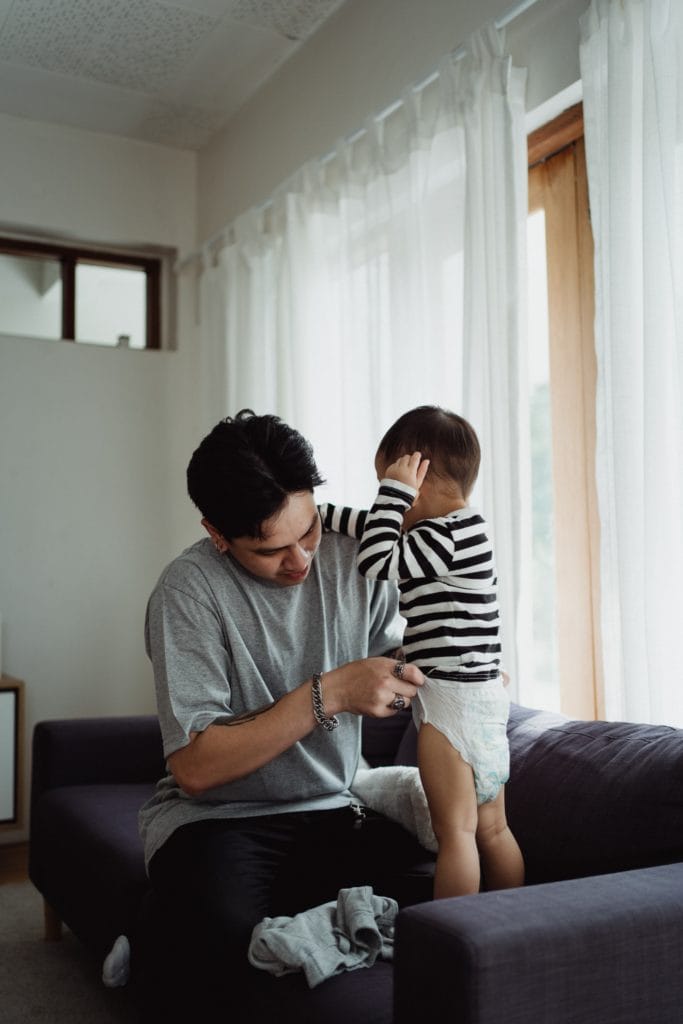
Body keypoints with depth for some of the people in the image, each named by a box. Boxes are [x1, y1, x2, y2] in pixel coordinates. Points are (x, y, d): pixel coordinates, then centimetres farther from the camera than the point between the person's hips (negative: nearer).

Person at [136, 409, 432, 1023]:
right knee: (228, 941, -35)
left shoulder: (348, 557, 1)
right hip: (216, 817, -5)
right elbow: (194, 768, -20)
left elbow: (397, 650, 19)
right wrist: (329, 694, -25)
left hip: (331, 812, 6)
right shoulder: (190, 591, -16)